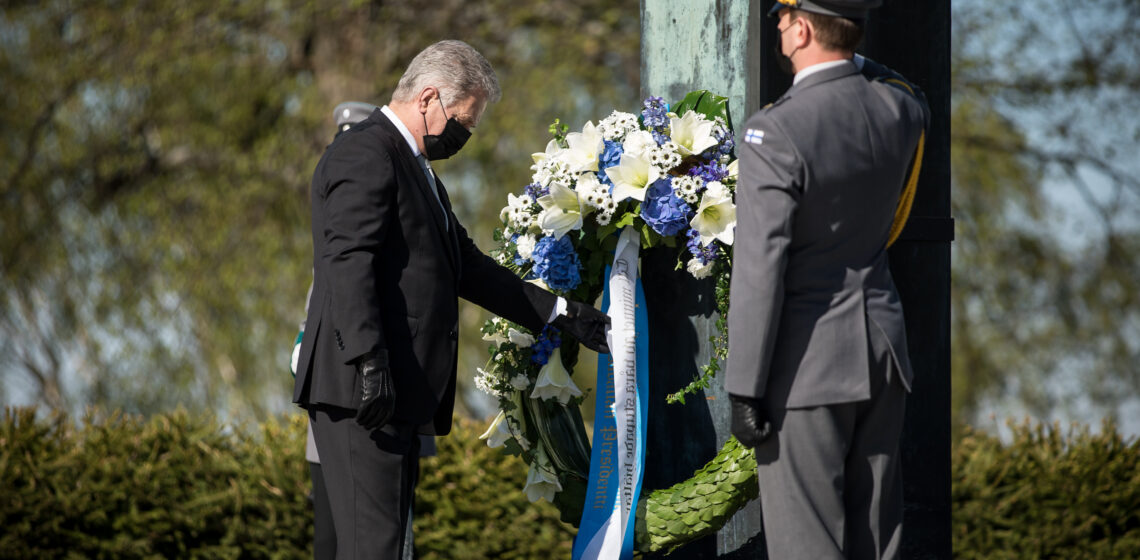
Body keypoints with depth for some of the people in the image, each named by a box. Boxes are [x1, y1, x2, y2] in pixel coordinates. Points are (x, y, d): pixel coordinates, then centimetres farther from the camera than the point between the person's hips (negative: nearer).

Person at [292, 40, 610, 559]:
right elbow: (349, 263, -20)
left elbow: (468, 267, 28)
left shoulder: (414, 167, 24)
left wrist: (560, 313, 26)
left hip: (399, 394, 11)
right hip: (361, 392, -11)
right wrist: (368, 363, -27)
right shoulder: (364, 154, -9)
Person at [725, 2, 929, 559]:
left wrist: (744, 390, -15)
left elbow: (759, 269, -20)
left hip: (809, 364, -7)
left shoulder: (776, 133, -20)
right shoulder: (900, 110, -1)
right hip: (882, 348, 7)